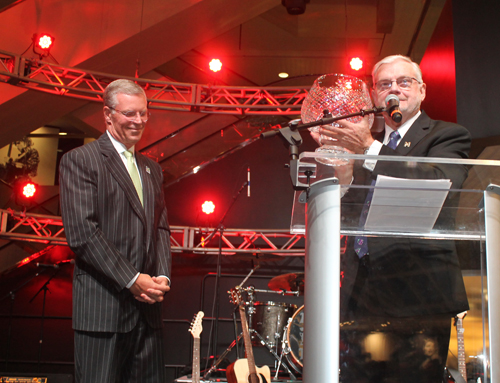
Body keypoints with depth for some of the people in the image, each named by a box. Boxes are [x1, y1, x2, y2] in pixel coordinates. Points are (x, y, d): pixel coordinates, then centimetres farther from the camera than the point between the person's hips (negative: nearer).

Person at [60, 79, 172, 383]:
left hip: (148, 304, 6)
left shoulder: (151, 169, 19)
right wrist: (132, 279, -13)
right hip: (102, 306, -6)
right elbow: (82, 232, -12)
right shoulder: (80, 160, -2)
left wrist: (162, 277, 0)